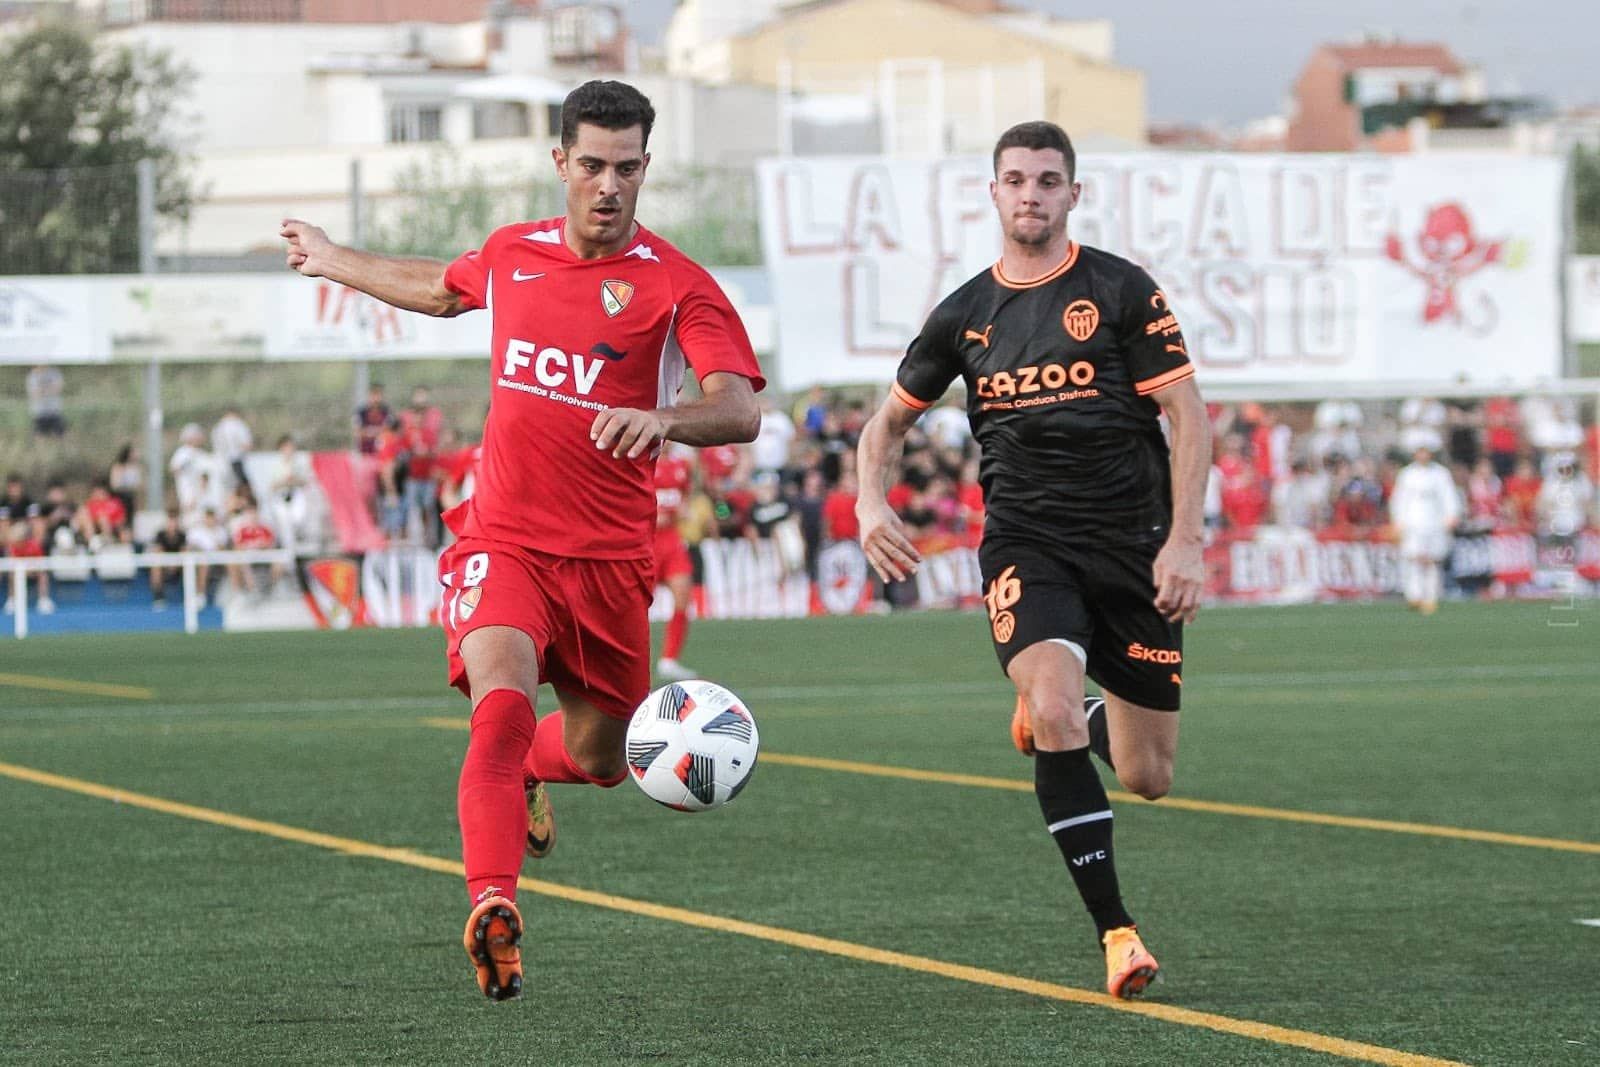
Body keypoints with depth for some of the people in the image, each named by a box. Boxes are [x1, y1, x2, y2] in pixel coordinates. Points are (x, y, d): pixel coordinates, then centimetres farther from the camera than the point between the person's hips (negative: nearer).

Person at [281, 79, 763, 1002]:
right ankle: (494, 908, -36)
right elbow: (442, 288, 32)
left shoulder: (676, 284, -8)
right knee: (503, 701, -26)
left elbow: (741, 410, -20)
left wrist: (661, 418, -41)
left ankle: (523, 770, 50)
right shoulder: (511, 255, 7)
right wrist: (339, 263, 45)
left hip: (609, 559, -1)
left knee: (597, 759, 13)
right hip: (502, 542, 1)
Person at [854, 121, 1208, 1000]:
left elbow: (1188, 417, -3)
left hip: (1130, 541, 0)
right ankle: (1115, 933, -21)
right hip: (1025, 542, 1)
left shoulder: (1121, 291, -2)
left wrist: (1183, 541, -12)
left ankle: (1057, 714, 41)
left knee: (1147, 778, 3)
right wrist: (870, 502, 0)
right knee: (1053, 712, -28)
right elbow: (889, 420, 20)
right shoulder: (964, 315, 7)